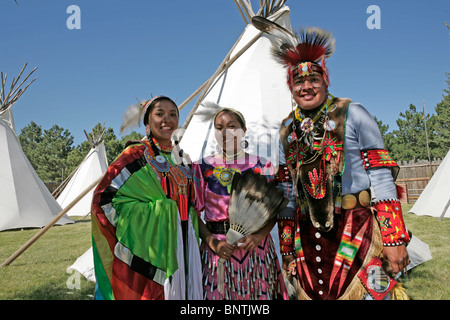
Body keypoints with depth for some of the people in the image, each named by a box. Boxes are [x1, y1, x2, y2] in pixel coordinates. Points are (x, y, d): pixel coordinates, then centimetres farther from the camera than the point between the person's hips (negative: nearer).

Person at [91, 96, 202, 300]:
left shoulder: (179, 157, 12)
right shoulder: (137, 154, -8)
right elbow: (103, 198, -11)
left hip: (179, 248, 6)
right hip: (148, 249, -6)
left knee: (175, 292, 11)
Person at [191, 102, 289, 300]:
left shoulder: (262, 166, 4)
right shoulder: (202, 167, 3)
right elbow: (195, 213, 1)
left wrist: (259, 235, -13)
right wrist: (212, 242, -12)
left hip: (256, 248, 1)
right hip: (218, 250, 0)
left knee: (260, 293, 3)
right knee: (217, 294, 2)